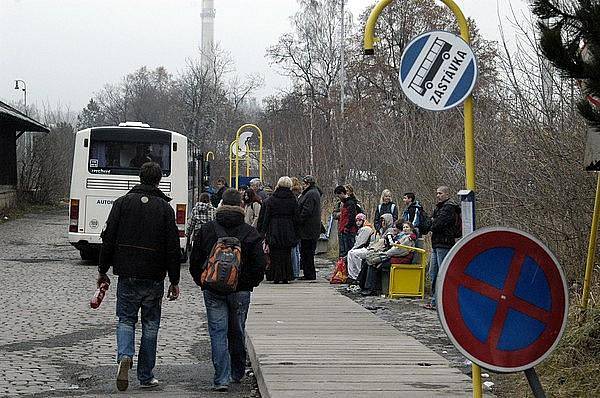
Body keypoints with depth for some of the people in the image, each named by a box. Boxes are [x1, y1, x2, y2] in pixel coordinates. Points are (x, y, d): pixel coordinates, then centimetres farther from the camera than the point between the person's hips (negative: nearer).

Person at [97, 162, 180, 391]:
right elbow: (173, 247, -3)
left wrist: (103, 271, 9)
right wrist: (174, 281, 3)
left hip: (127, 275, 0)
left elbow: (109, 239, 0)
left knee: (126, 319, 11)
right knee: (150, 324, 9)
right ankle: (146, 376, 12)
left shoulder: (122, 203, 0)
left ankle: (125, 356, -17)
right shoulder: (165, 208, -2)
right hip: (154, 277, 0)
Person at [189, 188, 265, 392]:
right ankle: (237, 373, 29)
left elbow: (195, 261, 4)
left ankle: (221, 378, -11)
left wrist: (202, 283, 16)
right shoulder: (250, 233, -3)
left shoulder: (206, 230, 0)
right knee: (237, 332, 15)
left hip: (213, 290, 0)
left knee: (218, 332, -1)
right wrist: (249, 283, 12)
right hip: (240, 291, 0)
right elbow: (259, 264, -3)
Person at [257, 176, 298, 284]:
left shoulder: (271, 199, -4)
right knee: (286, 254, 8)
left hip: (274, 230, -2)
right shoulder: (292, 200, 1)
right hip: (288, 230, 2)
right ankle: (286, 277, 7)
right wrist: (295, 234, 8)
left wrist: (263, 231, 2)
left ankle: (277, 277, 0)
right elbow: (295, 217, 3)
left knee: (275, 254, 3)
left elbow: (266, 216, -3)